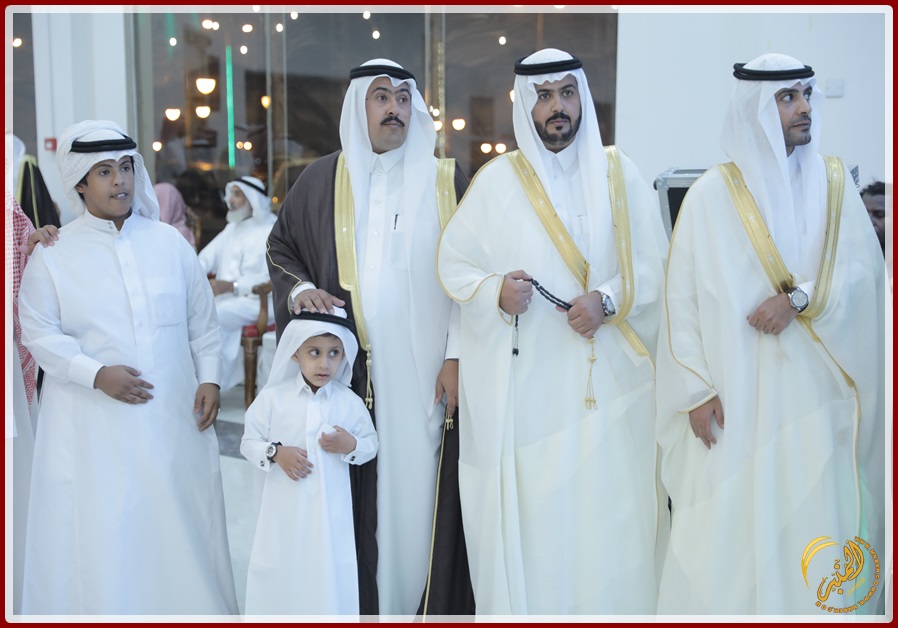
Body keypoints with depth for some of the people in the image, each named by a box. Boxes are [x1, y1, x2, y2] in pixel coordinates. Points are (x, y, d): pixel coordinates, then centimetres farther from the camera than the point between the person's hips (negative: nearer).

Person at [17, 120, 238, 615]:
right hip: (93, 426, -2)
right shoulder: (53, 254, 0)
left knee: (183, 526, 10)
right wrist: (97, 374, -16)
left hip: (173, 416, 2)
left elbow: (202, 320, 10)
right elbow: (40, 334, -3)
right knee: (99, 532, 2)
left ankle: (193, 606, 27)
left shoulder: (169, 242, 7)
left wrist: (208, 378, 0)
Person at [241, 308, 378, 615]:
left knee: (330, 574, 5)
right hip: (285, 507, 0)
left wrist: (351, 446, -15)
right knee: (280, 571, 9)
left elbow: (371, 444, 5)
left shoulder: (350, 402, -3)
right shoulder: (272, 398, -5)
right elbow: (249, 442, 1)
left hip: (329, 509, 0)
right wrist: (277, 453, -16)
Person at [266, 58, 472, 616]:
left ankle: (430, 606, 14)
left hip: (424, 373, -1)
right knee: (355, 492, 0)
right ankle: (359, 603, 15)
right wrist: (300, 290, -1)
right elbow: (281, 245, 20)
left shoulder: (445, 180, 5)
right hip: (349, 371, 1)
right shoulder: (322, 180, 10)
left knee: (422, 488, -1)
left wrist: (457, 356, -6)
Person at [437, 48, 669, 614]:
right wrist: (496, 291, -13)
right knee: (528, 508, 1)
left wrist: (607, 301, -13)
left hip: (605, 379, 1)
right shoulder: (497, 180, 5)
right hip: (523, 381, 0)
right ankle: (523, 608, 18)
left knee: (607, 503, 2)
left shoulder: (619, 174, 7)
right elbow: (453, 262, 6)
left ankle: (611, 606, 19)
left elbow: (653, 265, 4)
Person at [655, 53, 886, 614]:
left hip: (813, 394, 2)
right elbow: (682, 299, -1)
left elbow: (863, 267, -1)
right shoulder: (711, 195, 1)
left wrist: (801, 299, -17)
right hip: (734, 398, -2)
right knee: (722, 530, -1)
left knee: (813, 521, 3)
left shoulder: (832, 182, 9)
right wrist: (696, 389, -6)